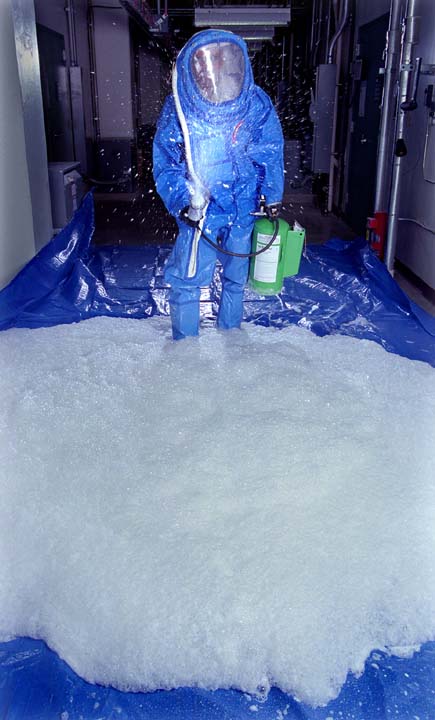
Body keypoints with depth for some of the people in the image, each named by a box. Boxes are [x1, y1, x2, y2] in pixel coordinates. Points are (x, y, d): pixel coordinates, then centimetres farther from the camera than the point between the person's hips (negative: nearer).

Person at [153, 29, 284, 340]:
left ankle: (230, 330, 42)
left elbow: (272, 154, 3)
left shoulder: (257, 103, -9)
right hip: (197, 210, -2)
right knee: (186, 280, -2)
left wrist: (274, 197, 8)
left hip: (243, 209, 2)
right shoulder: (178, 108, -13)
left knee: (236, 277, 19)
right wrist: (182, 203, -20)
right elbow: (165, 164, -7)